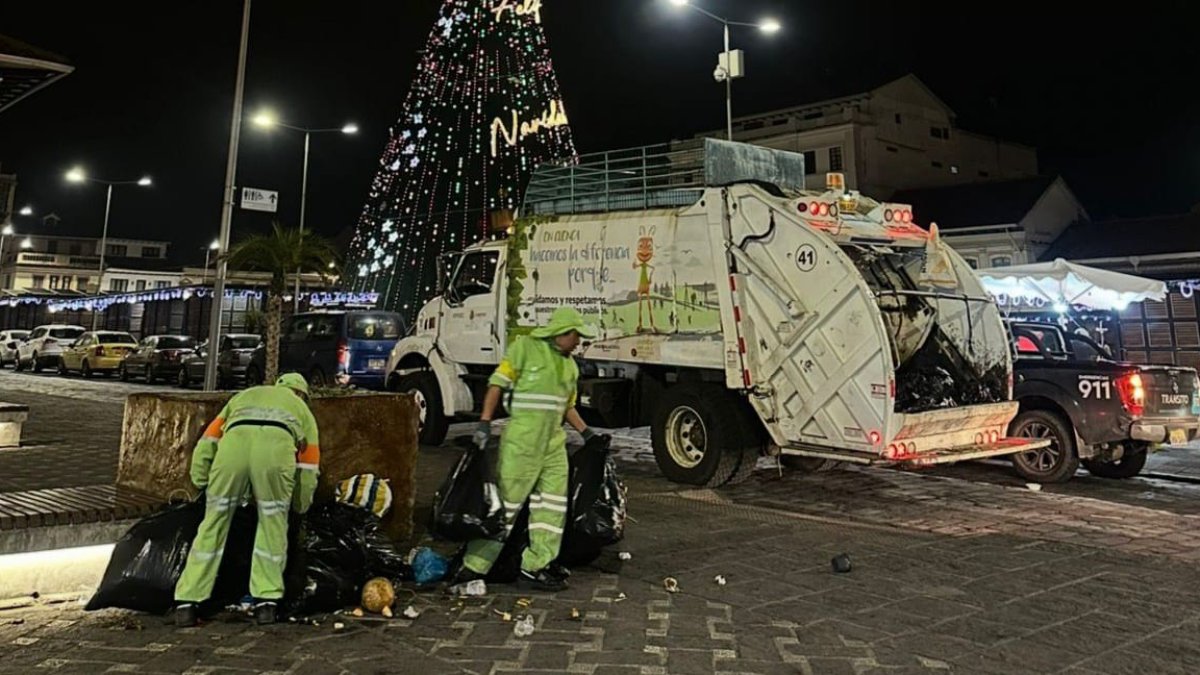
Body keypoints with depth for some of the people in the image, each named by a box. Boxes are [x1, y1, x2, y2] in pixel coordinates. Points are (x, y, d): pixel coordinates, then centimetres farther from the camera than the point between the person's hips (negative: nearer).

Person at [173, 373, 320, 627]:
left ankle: (186, 604, 17)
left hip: (234, 441, 1)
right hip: (277, 446, -1)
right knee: (273, 526, 16)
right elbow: (308, 471, 37)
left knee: (214, 525, 14)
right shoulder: (303, 410, 39)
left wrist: (201, 482, 30)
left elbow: (206, 445, 29)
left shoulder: (244, 396, 43)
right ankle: (266, 603, 18)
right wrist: (300, 508, 50)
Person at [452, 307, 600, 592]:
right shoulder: (525, 347, -4)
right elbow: (497, 384, -8)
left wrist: (586, 432, 14)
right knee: (504, 503, -3)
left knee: (553, 504, 4)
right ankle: (474, 567, 7)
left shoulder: (570, 366, 16)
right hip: (521, 442, -7)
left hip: (554, 443, 7)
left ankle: (535, 567, 13)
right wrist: (485, 423, -16)